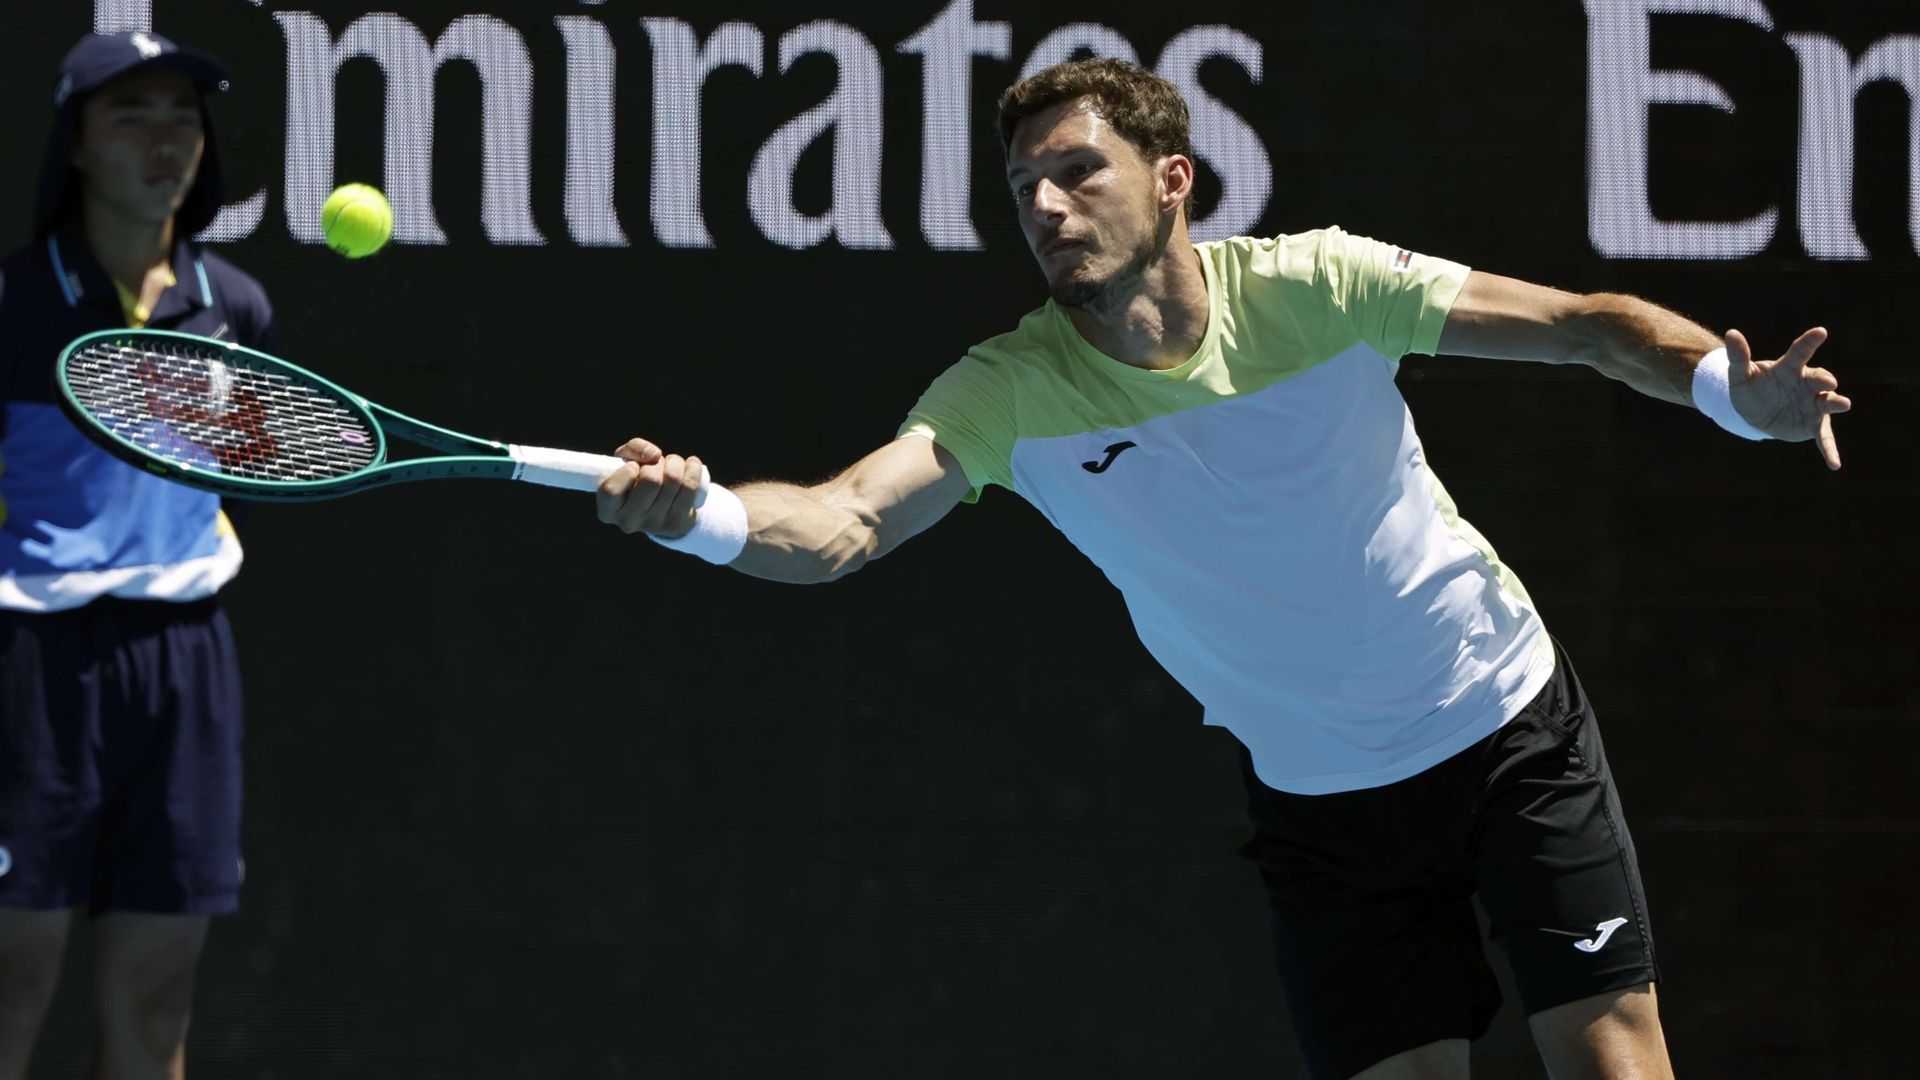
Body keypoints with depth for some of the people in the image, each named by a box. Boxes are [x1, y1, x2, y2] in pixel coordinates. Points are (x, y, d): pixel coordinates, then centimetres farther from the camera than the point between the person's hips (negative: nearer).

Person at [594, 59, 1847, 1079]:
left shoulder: (1315, 285, -15)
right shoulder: (1013, 394, -14)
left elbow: (1589, 327, -10)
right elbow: (844, 522, -28)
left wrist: (1734, 389, -29)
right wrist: (697, 510, -50)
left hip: (1509, 727, -1)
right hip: (1322, 800, 1)